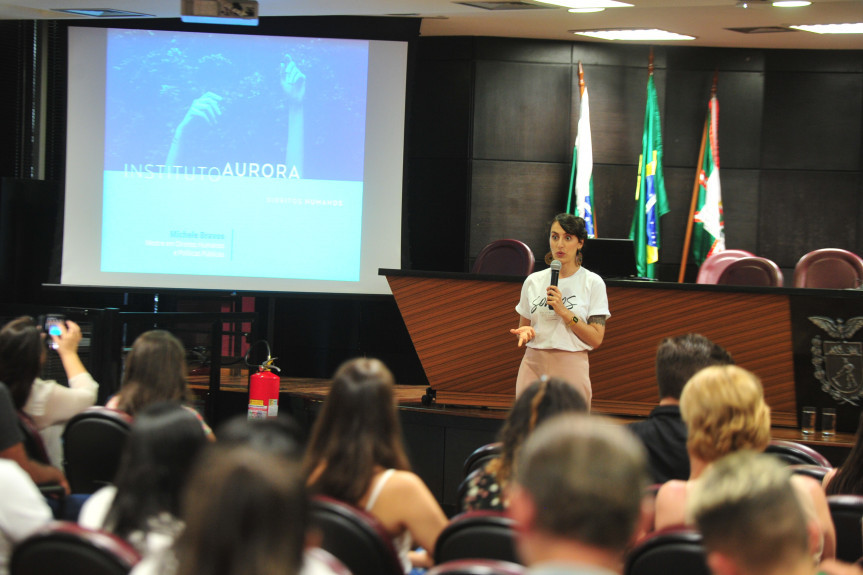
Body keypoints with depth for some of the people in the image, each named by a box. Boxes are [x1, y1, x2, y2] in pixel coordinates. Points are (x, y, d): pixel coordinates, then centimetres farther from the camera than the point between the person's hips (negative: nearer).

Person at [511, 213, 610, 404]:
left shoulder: (593, 283, 1)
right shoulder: (533, 281, 11)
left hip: (571, 367, -3)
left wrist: (564, 311, -15)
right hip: (533, 365, 3)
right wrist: (525, 332, -5)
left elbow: (596, 339, -6)